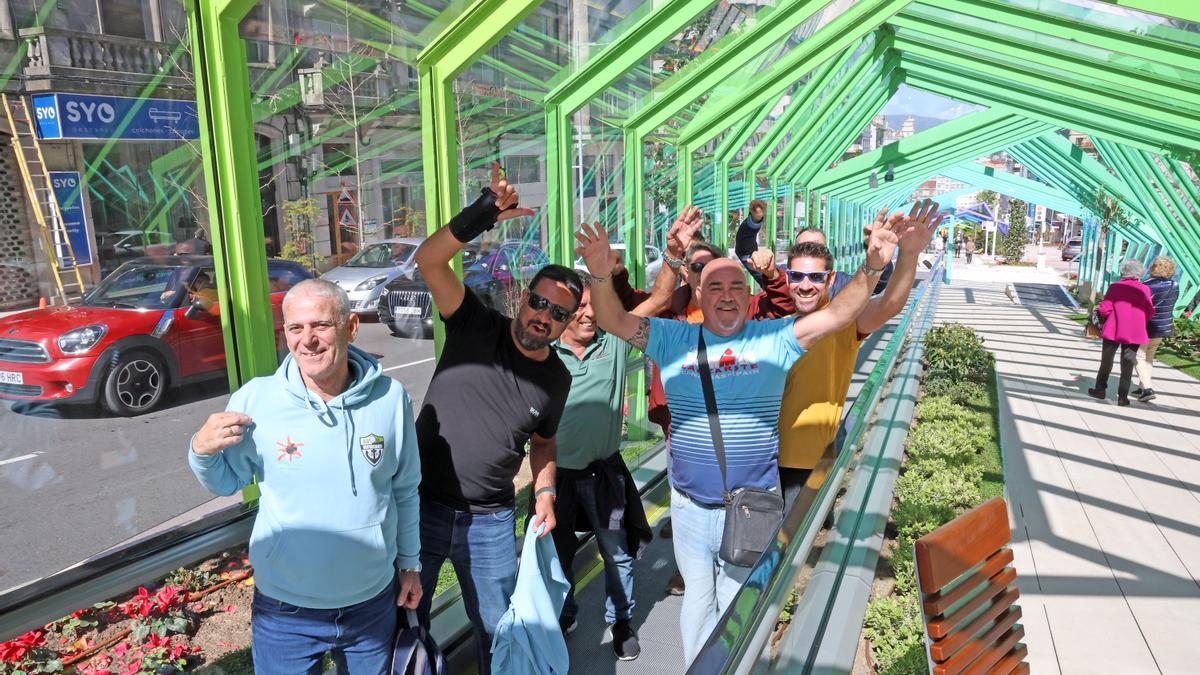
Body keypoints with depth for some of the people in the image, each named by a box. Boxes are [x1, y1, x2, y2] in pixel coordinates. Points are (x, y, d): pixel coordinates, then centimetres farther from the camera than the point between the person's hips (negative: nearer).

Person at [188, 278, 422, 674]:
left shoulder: (391, 398, -12)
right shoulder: (254, 399, -15)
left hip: (373, 604, 2)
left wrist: (409, 561, 8)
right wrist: (202, 451, -19)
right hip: (285, 610, -1)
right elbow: (226, 482, 1)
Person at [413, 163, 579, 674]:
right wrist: (481, 216, -34)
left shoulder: (557, 379, 0)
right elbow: (428, 260, -22)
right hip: (422, 504, -1)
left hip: (491, 522, 2)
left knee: (498, 628, 17)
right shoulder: (475, 326, -10)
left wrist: (544, 492, -1)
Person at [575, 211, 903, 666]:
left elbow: (836, 316, -12)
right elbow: (614, 322, -11)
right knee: (698, 600, 22)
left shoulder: (774, 339, -5)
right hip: (690, 507, 1)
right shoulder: (674, 339, -4)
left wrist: (870, 268, -27)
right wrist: (601, 277, -30)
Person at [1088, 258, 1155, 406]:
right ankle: (1122, 397, 8)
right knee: (1127, 365, 7)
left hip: (1113, 331, -1)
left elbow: (1104, 309, -9)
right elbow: (1150, 313, -2)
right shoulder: (1144, 289, -3)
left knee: (1106, 361, 15)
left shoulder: (1114, 287, -7)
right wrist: (1138, 320, 16)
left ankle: (1100, 389, 24)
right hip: (1134, 333, 1)